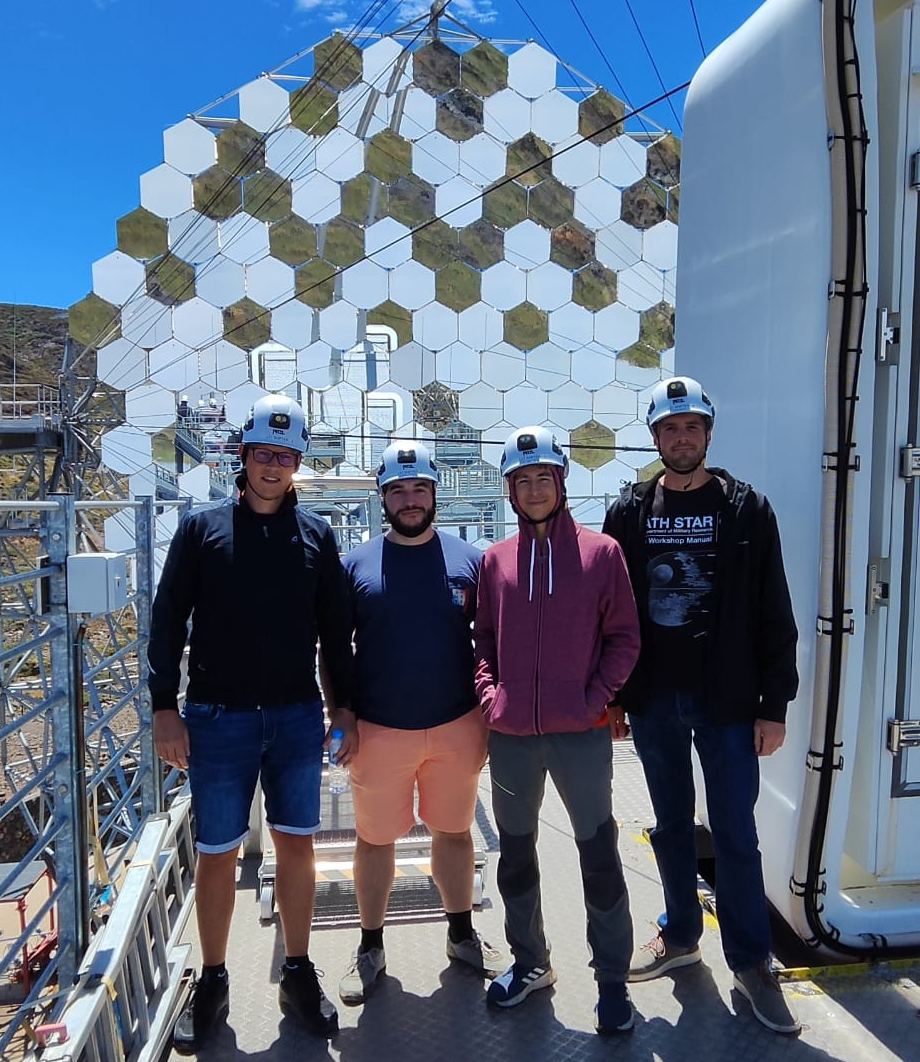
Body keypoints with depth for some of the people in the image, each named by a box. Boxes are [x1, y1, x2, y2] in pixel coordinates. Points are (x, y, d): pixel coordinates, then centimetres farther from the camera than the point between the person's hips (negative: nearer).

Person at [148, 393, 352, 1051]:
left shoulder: (316, 535, 5)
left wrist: (345, 707, 6)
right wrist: (166, 708, -6)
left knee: (297, 845, 10)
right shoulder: (203, 528, 2)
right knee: (217, 853, 8)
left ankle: (299, 975, 28)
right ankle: (213, 983, 28)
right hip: (218, 719, -1)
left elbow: (336, 629, 8)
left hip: (297, 718, 2)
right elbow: (168, 621, 0)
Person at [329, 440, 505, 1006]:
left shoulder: (468, 558, 0)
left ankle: (462, 933, 37)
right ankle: (371, 947, 32)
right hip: (379, 730, 0)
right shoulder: (356, 564, -1)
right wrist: (341, 715, -4)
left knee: (454, 831, 17)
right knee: (375, 839, 12)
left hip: (457, 726, 1)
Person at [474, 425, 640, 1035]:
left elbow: (624, 636, -1)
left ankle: (612, 979, 27)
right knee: (516, 852, 16)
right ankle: (530, 962, 38)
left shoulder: (600, 552, -1)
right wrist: (489, 693, -2)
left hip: (582, 733, -3)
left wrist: (598, 697, -11)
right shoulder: (496, 559, 6)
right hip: (511, 735, 3)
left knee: (599, 854, 7)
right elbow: (484, 637, 11)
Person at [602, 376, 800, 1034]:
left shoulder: (747, 510, -2)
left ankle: (751, 961, 24)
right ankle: (680, 935, 35)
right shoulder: (629, 512, 3)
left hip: (726, 700, -2)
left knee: (735, 833, 6)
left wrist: (774, 705, -5)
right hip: (652, 700, 2)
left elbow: (774, 615, -3)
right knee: (672, 825, 16)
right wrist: (610, 695, 3)